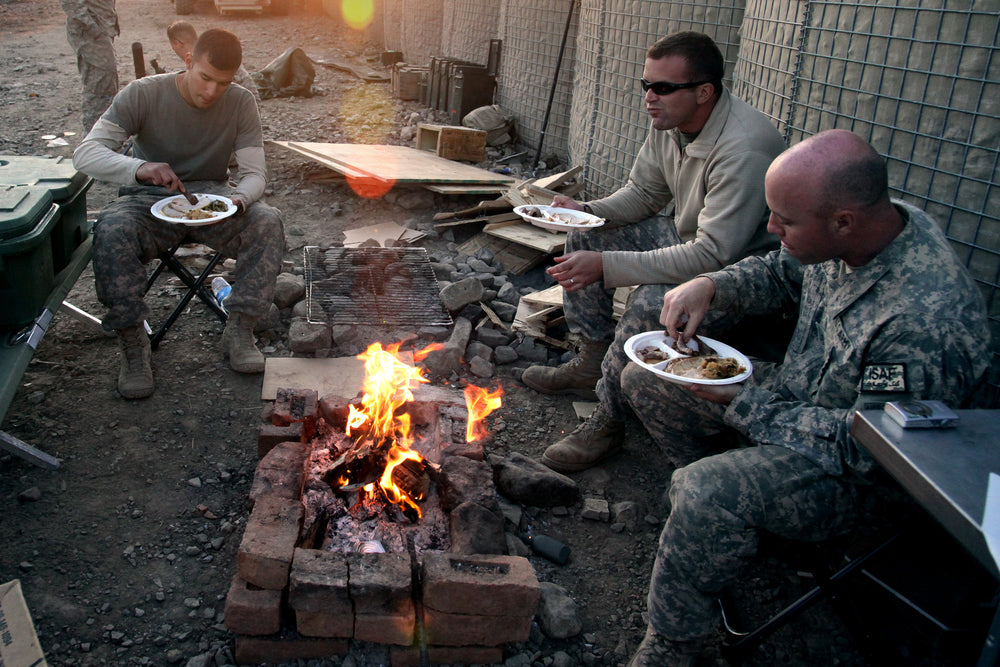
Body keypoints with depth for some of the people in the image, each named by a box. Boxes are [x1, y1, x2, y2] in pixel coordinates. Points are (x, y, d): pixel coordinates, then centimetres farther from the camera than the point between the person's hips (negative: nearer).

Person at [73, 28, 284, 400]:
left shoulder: (240, 103, -6)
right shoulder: (144, 94, -12)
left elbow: (255, 173, -7)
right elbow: (85, 153, -18)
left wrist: (238, 200, -32)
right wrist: (139, 168, -39)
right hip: (149, 201, -1)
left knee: (268, 222, -27)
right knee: (112, 229, -34)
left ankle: (239, 331, -19)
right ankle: (133, 345, -21)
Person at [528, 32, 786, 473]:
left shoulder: (743, 150, -32)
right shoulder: (668, 122, -4)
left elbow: (711, 256, -36)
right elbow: (644, 193, 9)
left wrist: (606, 265, -36)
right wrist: (587, 212, -11)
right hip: (691, 238, 9)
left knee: (652, 301, -35)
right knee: (586, 236, 4)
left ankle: (609, 420, -13)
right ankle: (593, 362, 13)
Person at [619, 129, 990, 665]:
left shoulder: (925, 320, -35)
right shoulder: (848, 235, -11)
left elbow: (869, 448, -28)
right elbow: (779, 273, 9)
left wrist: (746, 405, -24)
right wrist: (710, 286, -11)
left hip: (852, 472, -9)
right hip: (792, 392, 9)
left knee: (703, 493, -34)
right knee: (643, 381, 9)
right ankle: (720, 505, 25)